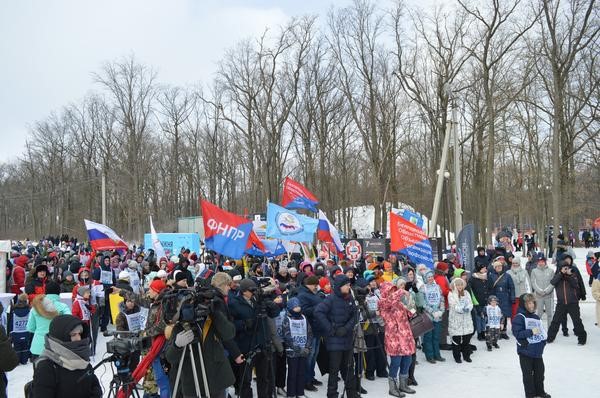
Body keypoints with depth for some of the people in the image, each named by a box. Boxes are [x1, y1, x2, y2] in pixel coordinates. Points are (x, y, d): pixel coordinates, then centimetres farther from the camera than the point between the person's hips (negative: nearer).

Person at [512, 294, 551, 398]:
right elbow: (517, 333, -21)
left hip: (537, 351, 7)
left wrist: (543, 340, 6)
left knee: (539, 371, 17)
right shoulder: (519, 317, -15)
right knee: (528, 373, 3)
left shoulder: (536, 317, 9)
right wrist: (531, 332, -25)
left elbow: (541, 330, 20)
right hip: (525, 351, -7)